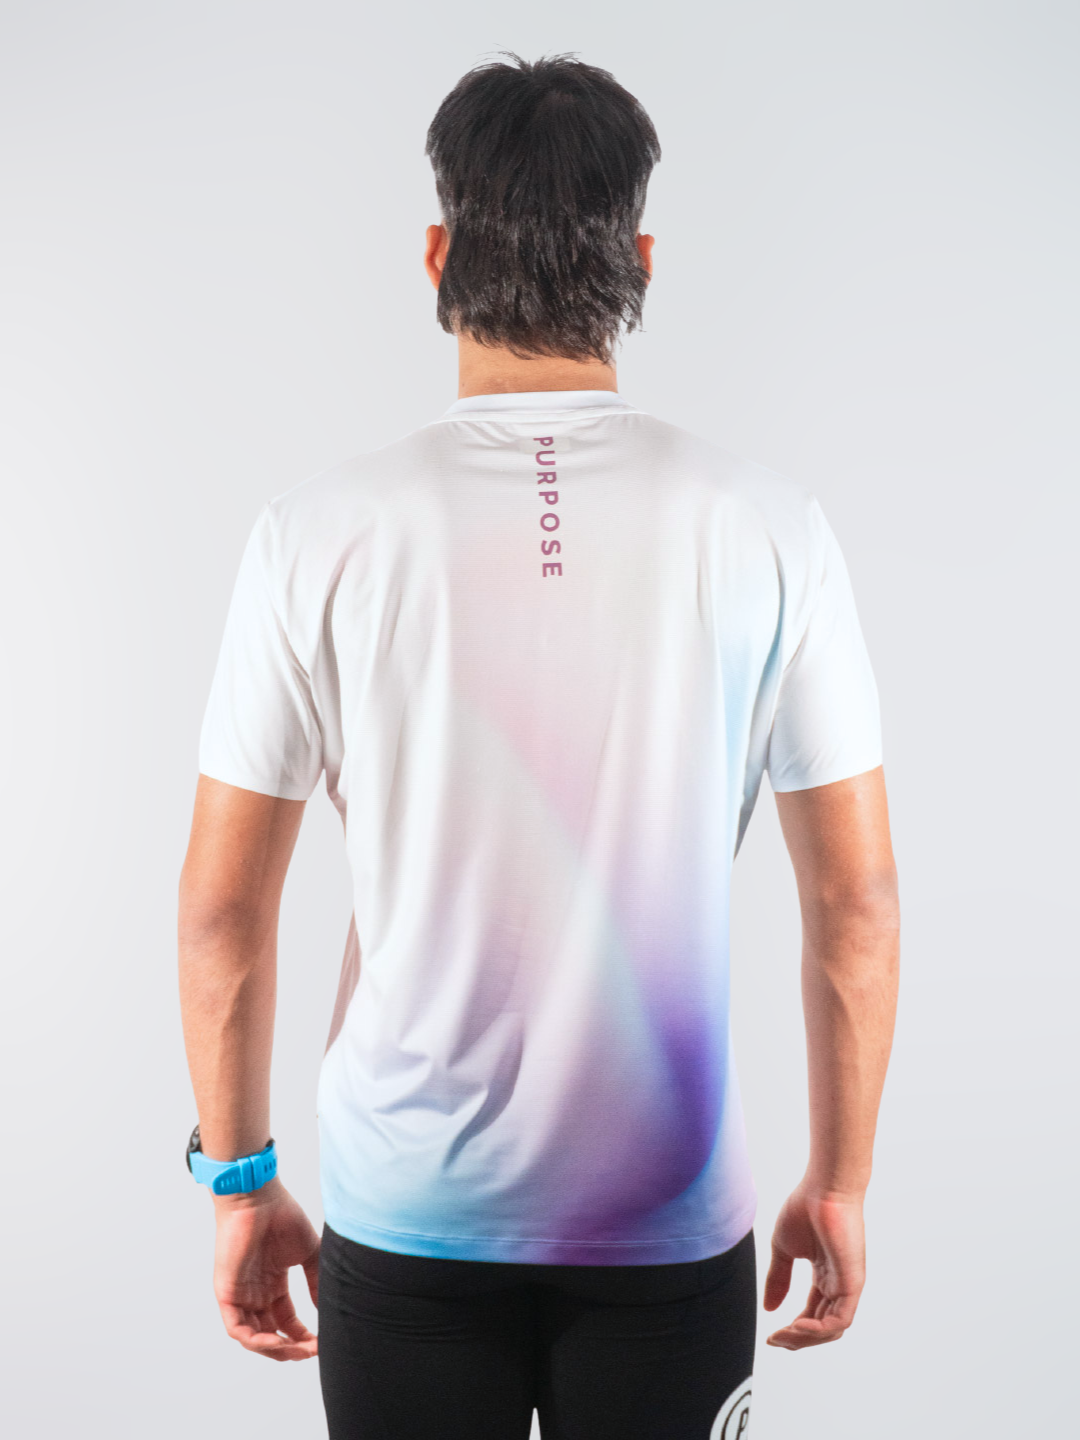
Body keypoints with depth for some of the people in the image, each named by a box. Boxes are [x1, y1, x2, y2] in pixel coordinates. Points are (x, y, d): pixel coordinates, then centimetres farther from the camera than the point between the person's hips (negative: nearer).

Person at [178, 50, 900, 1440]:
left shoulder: (325, 528, -10)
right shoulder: (765, 525, -8)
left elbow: (221, 910, -6)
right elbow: (857, 900, -5)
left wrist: (241, 1181, 7)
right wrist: (840, 1182, 8)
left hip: (406, 1220, 0)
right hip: (672, 1223, 1)